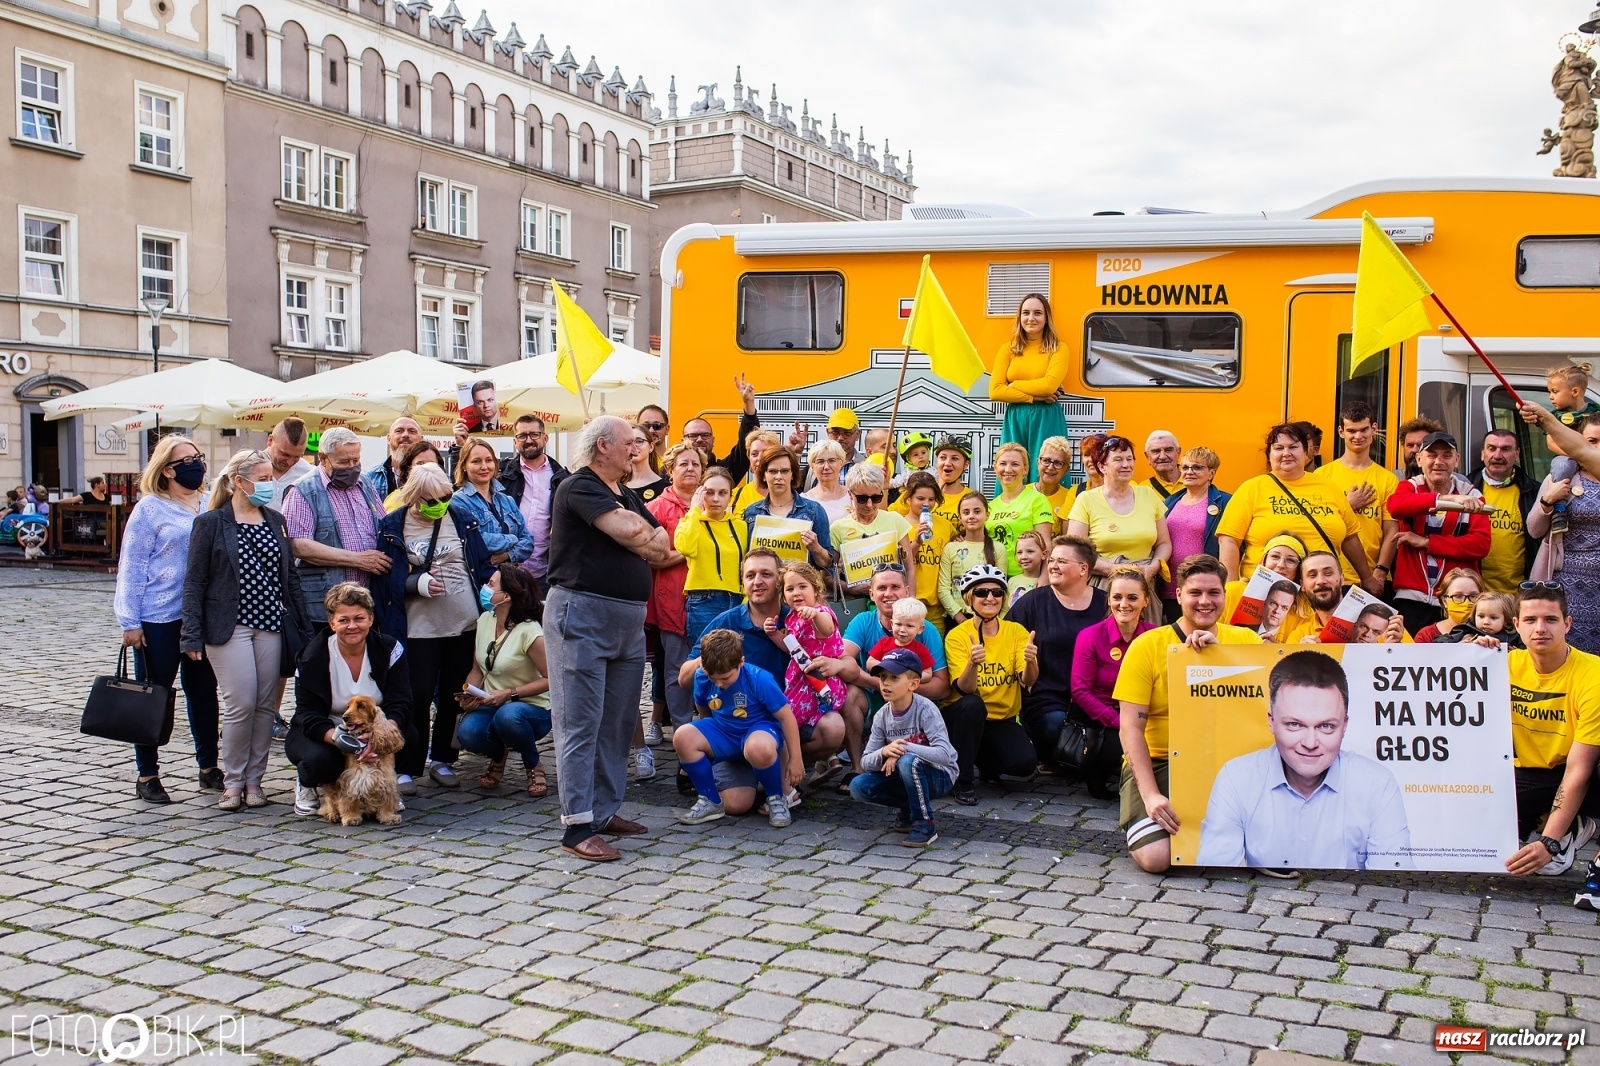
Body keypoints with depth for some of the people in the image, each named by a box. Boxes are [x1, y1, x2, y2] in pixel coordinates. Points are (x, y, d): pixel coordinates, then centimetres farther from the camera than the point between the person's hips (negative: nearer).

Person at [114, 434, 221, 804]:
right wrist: (130, 622, -10)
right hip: (159, 619, -4)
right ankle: (147, 776, 15)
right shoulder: (149, 509, -5)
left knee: (203, 692, 11)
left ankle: (209, 767, 23)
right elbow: (131, 567, -6)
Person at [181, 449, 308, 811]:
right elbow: (194, 581, -3)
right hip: (230, 628, -4)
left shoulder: (275, 521, 12)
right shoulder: (210, 523, -2)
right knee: (241, 705, -8)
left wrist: (301, 628, 9)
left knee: (266, 706, 4)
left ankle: (254, 779, 16)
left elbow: (290, 577, 14)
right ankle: (233, 781, 8)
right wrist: (192, 635, -9)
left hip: (272, 627, 4)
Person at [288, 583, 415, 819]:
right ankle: (307, 784, 4)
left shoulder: (390, 649, -11)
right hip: (323, 733, -2)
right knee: (321, 760, -36)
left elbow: (399, 703, -19)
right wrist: (338, 739, -42)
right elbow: (309, 715, -21)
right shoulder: (313, 657, -16)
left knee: (408, 735, -28)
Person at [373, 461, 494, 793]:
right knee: (419, 697, -1)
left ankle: (441, 760, 26)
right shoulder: (393, 526, -3)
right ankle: (406, 768, 9)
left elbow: (482, 564, 9)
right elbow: (387, 579, -4)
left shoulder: (462, 517, 3)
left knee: (454, 696, 11)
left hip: (465, 623, 3)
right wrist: (419, 583, -19)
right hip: (419, 627, -3)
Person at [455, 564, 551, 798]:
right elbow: (477, 670, 11)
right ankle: (498, 756, 10)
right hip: (491, 706, 5)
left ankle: (533, 766, -8)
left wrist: (510, 693, -23)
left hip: (532, 708, -5)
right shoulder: (484, 620, 2)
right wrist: (469, 696, -9)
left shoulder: (529, 632, -18)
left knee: (507, 716, -40)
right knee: (467, 732, -29)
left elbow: (551, 679, -17)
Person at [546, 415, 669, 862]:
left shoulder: (626, 496, 20)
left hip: (629, 619, 9)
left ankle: (605, 810, 21)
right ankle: (578, 825, -5)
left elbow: (661, 548, 14)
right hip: (582, 612, -9)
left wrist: (635, 540, -4)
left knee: (618, 722, 11)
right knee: (580, 723, -6)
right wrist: (644, 536, 2)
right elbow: (629, 531, -19)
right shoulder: (578, 487, -8)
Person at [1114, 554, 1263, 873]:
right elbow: (1131, 727, -9)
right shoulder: (1147, 646, -5)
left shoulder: (1245, 640, 4)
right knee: (1156, 857, -23)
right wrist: (1150, 795, -18)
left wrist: (1219, 650, -23)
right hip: (1159, 762, -3)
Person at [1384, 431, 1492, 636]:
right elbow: (1395, 505, -21)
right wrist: (1448, 500, -33)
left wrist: (1426, 542, -14)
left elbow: (1481, 544, -8)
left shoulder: (1470, 494, 5)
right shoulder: (1410, 487, 5)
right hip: (1411, 598, 0)